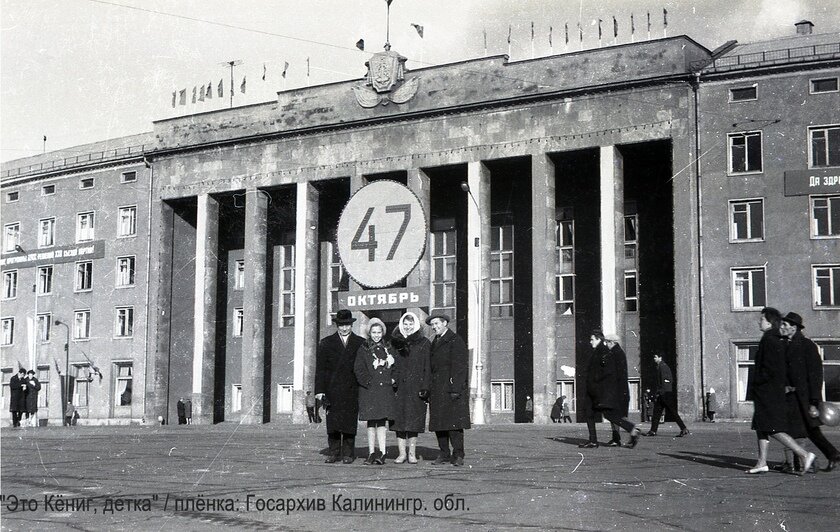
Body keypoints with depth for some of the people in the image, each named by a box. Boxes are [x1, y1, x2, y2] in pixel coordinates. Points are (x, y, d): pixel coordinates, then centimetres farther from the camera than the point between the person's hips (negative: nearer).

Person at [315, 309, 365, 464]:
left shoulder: (361, 343, 9)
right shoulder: (326, 343, 10)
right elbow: (320, 368, 5)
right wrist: (319, 390, -4)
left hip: (352, 391, -1)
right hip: (332, 391, 1)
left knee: (350, 421, -1)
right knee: (332, 422, 0)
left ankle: (348, 453, 6)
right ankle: (334, 452, 7)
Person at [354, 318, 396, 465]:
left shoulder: (388, 348, 12)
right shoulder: (363, 349, 4)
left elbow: (395, 367, 16)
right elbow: (358, 369, -1)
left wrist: (393, 379, 0)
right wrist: (368, 381, -11)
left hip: (385, 389, 1)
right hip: (368, 390, -1)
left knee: (382, 421, -2)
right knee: (371, 422, 2)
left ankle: (381, 452, -5)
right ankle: (371, 453, 6)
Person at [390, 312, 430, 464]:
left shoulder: (424, 343, 4)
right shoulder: (397, 342, 11)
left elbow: (427, 368, 0)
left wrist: (425, 387, -9)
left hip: (416, 386, -2)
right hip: (400, 387, 2)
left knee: (414, 420, -2)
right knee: (399, 419, -2)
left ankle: (412, 453, 5)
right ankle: (402, 453, 3)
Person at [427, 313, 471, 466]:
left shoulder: (456, 341, -4)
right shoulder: (434, 343, 21)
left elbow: (460, 366, -11)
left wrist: (456, 389, -18)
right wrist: (428, 389, 12)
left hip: (452, 389, -7)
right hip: (436, 390, 8)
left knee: (454, 422, -9)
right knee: (438, 423, 5)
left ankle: (458, 455, -5)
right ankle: (444, 454, 11)